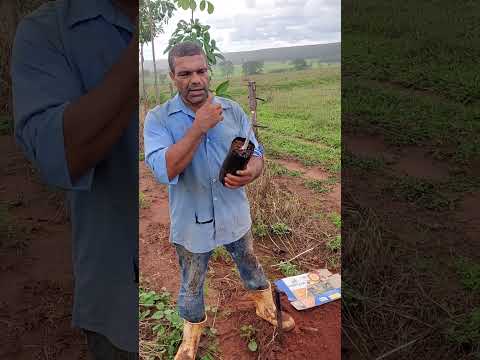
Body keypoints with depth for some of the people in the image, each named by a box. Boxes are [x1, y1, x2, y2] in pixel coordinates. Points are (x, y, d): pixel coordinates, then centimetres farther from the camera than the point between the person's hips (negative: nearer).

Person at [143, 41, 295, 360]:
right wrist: (199, 128, -32)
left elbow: (256, 155, -3)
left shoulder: (233, 111, -6)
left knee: (250, 266, 26)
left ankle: (266, 308, 55)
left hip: (235, 215, 2)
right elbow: (164, 170, -27)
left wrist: (251, 173, -26)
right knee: (192, 285, 20)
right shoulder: (158, 119, -15)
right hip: (192, 223, -2)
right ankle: (193, 328, 51)